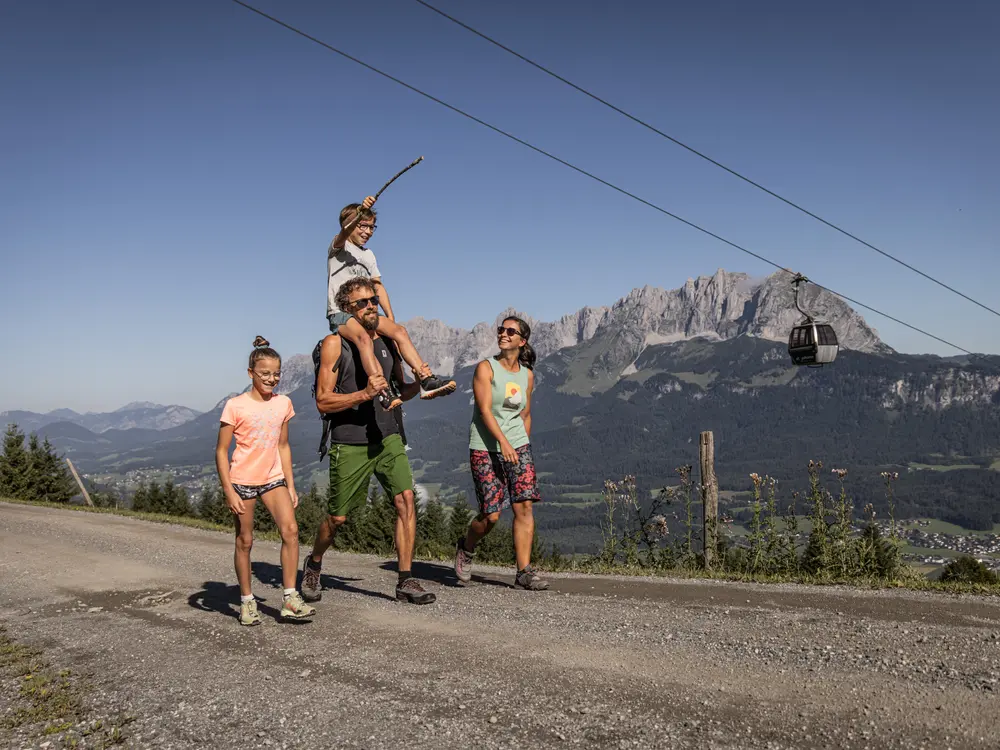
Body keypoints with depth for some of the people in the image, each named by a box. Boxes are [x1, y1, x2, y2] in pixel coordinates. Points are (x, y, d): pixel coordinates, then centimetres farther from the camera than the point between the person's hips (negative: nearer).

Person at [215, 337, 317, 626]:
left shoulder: (283, 403, 4)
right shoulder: (235, 406, -10)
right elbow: (221, 451, -7)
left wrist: (290, 485, 10)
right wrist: (229, 491, -12)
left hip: (273, 478, 4)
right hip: (242, 480, -3)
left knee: (290, 530, -12)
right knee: (245, 541, 5)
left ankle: (290, 598, -6)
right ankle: (247, 602, 19)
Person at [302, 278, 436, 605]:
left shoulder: (388, 341, 7)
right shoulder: (334, 344, -7)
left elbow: (400, 392, 17)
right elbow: (323, 401, -11)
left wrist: (417, 384, -5)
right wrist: (363, 394, -24)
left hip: (388, 437, 4)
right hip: (350, 443, -3)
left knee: (406, 500, -11)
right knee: (337, 517, 7)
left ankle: (406, 581, -2)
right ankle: (313, 565, 37)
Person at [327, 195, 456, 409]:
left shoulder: (368, 255, 20)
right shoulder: (338, 246, 1)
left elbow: (378, 287, 18)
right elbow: (345, 231, -23)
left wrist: (390, 317, 4)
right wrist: (360, 211, -43)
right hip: (340, 313, -6)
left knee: (399, 330, -18)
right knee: (363, 337, -36)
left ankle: (426, 380, -24)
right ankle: (384, 391, -47)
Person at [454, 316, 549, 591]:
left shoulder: (527, 375, 9)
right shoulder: (485, 368, -5)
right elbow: (485, 410, -14)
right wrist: (503, 442, -26)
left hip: (518, 446, 4)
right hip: (485, 447, -4)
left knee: (524, 506, -8)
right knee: (491, 515, -4)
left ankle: (524, 572, -1)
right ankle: (466, 549, 27)